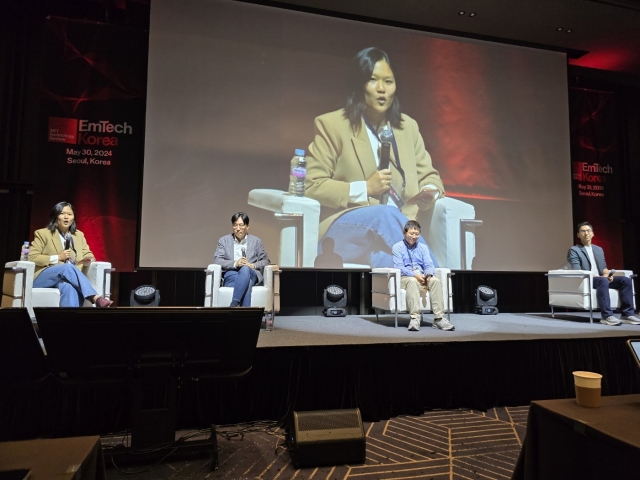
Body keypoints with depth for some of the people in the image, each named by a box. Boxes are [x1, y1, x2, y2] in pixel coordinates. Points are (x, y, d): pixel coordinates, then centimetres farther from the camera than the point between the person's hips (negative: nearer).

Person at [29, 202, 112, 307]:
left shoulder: (79, 235, 17)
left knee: (69, 287, -37)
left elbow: (88, 254, 16)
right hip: (42, 278, -2)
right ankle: (95, 298, -46)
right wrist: (57, 258, -12)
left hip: (66, 279, 2)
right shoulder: (42, 233, 5)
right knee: (68, 267, -36)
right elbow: (31, 257, -3)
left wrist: (87, 259, -9)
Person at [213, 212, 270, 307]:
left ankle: (233, 304, -49)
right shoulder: (224, 240, 16)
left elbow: (266, 261, 16)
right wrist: (235, 264, -14)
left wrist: (253, 265, -8)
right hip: (231, 274, 0)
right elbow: (217, 260, 4)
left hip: (251, 273, 1)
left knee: (245, 269, -39)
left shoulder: (256, 241, 19)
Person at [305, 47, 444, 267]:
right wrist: (364, 189, -12)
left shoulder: (408, 126, 18)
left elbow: (429, 176, 23)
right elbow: (311, 185, -4)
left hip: (398, 225, 3)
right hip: (344, 227, -3)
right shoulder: (331, 124, 3)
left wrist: (429, 191, -3)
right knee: (385, 214, -36)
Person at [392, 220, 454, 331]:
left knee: (435, 280, -28)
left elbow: (429, 265, 6)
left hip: (422, 277, 4)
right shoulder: (397, 247, 4)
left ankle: (439, 318, -31)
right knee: (412, 281, -38)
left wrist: (428, 274, -19)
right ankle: (415, 318, -44)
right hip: (405, 278, -4)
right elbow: (399, 267, -9)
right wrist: (415, 275, -23)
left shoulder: (423, 247, 17)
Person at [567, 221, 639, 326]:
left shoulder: (599, 249, 23)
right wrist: (595, 276, -22)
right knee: (603, 281, -37)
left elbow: (603, 267, 21)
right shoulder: (574, 250, 0)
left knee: (626, 280, -16)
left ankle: (627, 314, -15)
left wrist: (607, 273, -4)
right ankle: (607, 316, -39)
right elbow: (577, 271, -11)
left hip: (601, 279, 7)